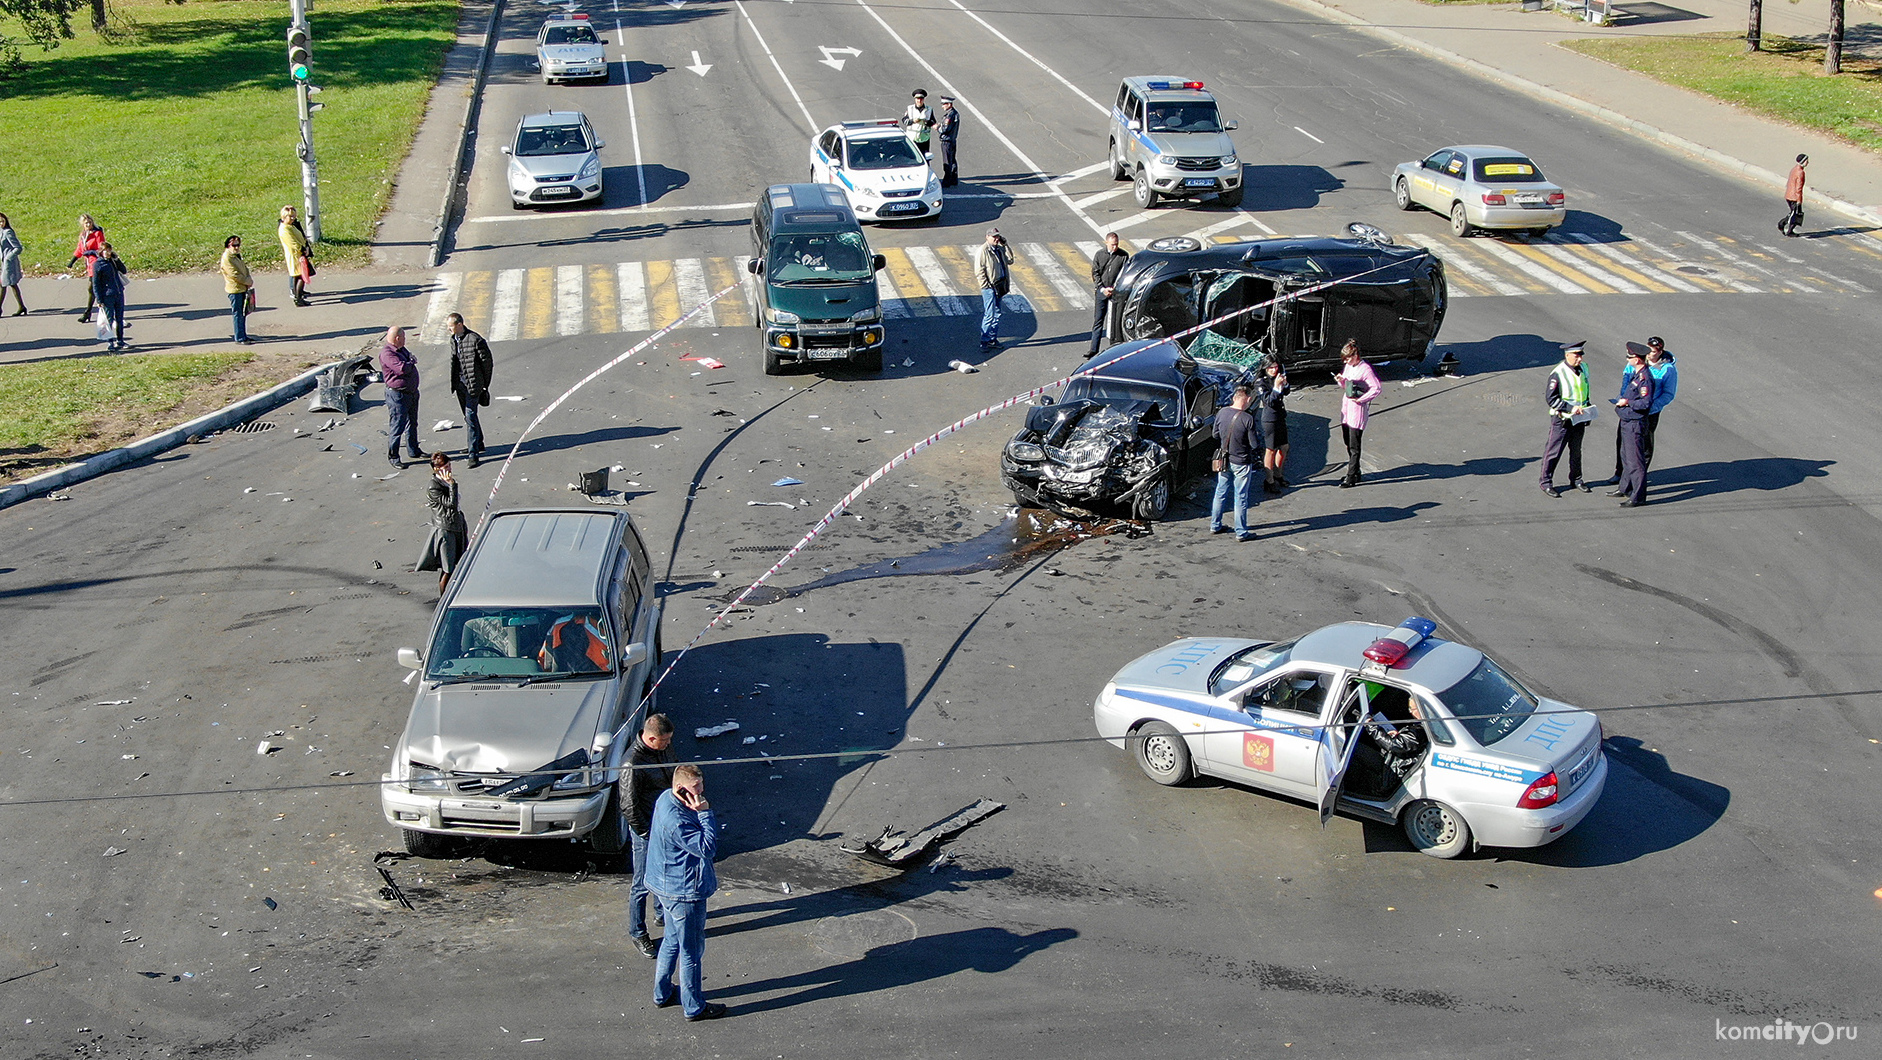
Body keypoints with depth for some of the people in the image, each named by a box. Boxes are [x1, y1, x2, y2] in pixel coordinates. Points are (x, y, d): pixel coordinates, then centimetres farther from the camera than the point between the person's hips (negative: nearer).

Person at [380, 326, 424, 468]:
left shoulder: (402, 349, 11)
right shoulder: (386, 353, -20)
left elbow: (412, 359, 28)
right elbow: (402, 368, -29)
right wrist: (412, 362, -11)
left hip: (412, 392, 10)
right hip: (398, 395, -10)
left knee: (412, 423, 21)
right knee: (397, 426, -4)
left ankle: (414, 451, 35)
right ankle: (393, 457, 6)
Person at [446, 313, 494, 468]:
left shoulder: (475, 340, -16)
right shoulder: (453, 340, 8)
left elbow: (487, 362, -10)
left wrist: (485, 384, -5)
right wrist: (454, 382, 16)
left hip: (473, 384, -8)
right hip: (460, 384, 8)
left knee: (470, 416, -11)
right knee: (468, 416, 18)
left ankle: (474, 453, -10)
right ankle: (478, 443, 36)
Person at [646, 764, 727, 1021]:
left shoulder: (666, 798, 0)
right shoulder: (675, 820, -32)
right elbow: (707, 846, -31)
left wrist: (700, 811, -5)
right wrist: (705, 812, -29)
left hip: (665, 886, 10)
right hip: (683, 892, -10)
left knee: (672, 941, 26)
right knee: (691, 951, 7)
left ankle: (662, 994, 41)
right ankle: (694, 1007, 21)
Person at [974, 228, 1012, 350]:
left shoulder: (1000, 249, 11)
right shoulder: (983, 250, -12)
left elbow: (1010, 261, 8)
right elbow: (979, 270, -14)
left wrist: (1005, 246, 0)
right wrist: (986, 285, -17)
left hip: (1000, 285, 8)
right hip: (989, 286, -8)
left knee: (997, 314, 13)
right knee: (989, 315, -11)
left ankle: (993, 339, 22)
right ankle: (984, 341, -5)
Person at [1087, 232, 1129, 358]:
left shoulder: (1124, 256, -3)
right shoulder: (1099, 254, 1)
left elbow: (1125, 275, -3)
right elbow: (1095, 273, 2)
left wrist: (1114, 289, -14)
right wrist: (1102, 289, -10)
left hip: (1116, 293, -1)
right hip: (1101, 291, 1)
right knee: (1098, 320, 3)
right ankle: (1094, 349, 6)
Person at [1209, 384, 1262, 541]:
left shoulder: (1221, 413, -6)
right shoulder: (1247, 419, -22)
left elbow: (1215, 435, 8)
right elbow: (1255, 444, -17)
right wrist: (1257, 433, 2)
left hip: (1223, 461, 5)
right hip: (1241, 463, -5)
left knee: (1221, 493, 19)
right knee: (1241, 497, 6)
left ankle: (1215, 525, 30)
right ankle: (1241, 532, 14)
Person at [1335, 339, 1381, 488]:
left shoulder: (1365, 369, -15)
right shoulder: (1348, 367, 9)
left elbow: (1376, 389, -16)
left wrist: (1361, 399, -20)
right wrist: (1341, 381, -1)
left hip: (1358, 410, -9)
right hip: (1346, 409, 9)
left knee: (1354, 446, -4)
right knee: (1348, 443, 15)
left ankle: (1351, 477, 1)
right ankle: (1354, 472, 28)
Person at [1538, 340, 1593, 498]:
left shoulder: (1583, 369, 4)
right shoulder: (1558, 374, -19)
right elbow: (1550, 398, -19)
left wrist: (1587, 411, 14)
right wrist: (1570, 408, -23)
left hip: (1579, 418, 7)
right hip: (1562, 419, -7)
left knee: (1576, 450, 18)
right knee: (1554, 451, 0)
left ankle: (1576, 479, 32)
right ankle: (1546, 482, 11)